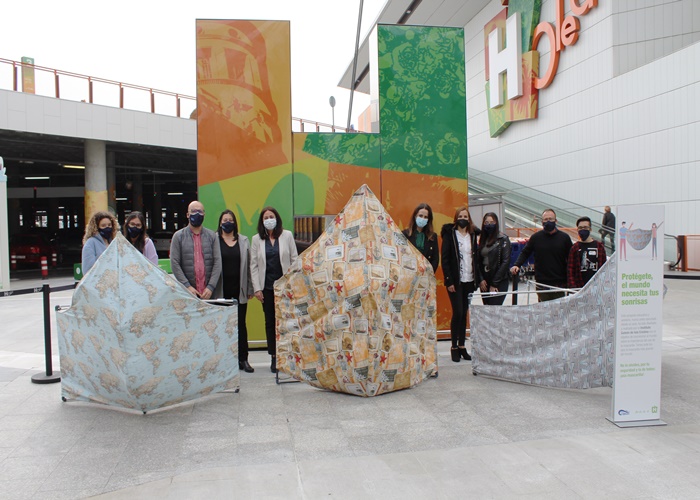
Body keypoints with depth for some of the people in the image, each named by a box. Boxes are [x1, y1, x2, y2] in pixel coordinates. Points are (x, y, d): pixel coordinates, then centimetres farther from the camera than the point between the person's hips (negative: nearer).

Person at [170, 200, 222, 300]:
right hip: (187, 292, -1)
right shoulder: (178, 236, 6)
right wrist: (187, 286, -10)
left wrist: (210, 287, -7)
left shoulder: (212, 236, 10)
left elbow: (217, 262, 3)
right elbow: (174, 264, -1)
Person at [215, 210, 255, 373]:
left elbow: (248, 265, 9)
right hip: (222, 290, -2)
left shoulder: (244, 241, 9)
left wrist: (250, 289, 6)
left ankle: (243, 359, 13)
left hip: (239, 289, 2)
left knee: (241, 324, 6)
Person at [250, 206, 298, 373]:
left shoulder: (287, 235, 3)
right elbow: (253, 265, 4)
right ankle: (274, 357, 14)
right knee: (270, 321, 6)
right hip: (267, 287, 1)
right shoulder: (257, 239, 5)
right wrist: (257, 288, -2)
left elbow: (295, 259, 3)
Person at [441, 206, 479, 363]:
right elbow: (445, 259, -7)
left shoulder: (472, 235, 10)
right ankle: (454, 347, 6)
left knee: (464, 314, 9)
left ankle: (462, 346, 17)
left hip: (469, 280, 4)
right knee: (457, 313, -6)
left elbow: (476, 258, 12)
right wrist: (449, 281, -12)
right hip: (456, 281, -4)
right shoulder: (449, 234, -3)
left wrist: (477, 279, 4)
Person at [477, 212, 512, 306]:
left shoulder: (503, 239, -3)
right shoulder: (482, 240, 12)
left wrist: (494, 284, -11)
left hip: (499, 283, -5)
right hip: (484, 283, 5)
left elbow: (505, 261, -9)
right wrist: (481, 280, -4)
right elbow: (478, 262, 9)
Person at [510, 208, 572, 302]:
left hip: (560, 284, 0)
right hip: (542, 284, 0)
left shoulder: (564, 238, 4)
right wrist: (517, 265, -6)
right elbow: (525, 253, 12)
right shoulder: (535, 237, 5)